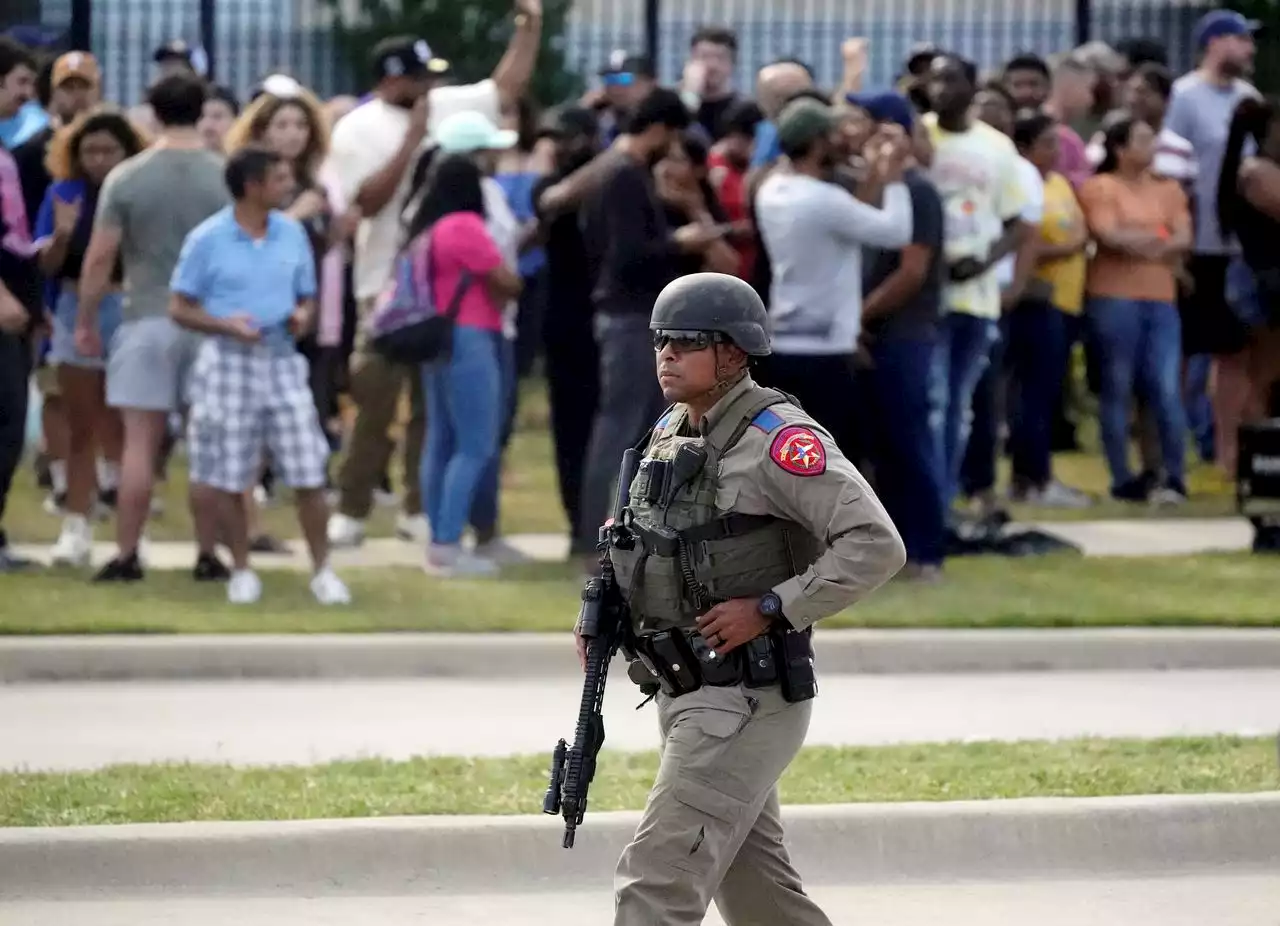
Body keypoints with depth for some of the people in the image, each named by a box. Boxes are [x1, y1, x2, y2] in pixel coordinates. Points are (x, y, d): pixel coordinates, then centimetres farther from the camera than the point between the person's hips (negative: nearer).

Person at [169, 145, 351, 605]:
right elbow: (180, 308, -3)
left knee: (309, 475, -2)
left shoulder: (292, 232, 5)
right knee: (230, 479, 4)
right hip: (229, 364, -3)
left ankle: (322, 570, 9)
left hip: (281, 360, 3)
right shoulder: (207, 239, -7)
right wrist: (226, 325, -20)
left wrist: (303, 316, -9)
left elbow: (307, 297, 14)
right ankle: (241, 571, 19)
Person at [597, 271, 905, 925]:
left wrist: (768, 609, -22)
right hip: (685, 696, 9)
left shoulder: (777, 438, -15)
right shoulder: (670, 435, 10)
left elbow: (876, 546, -21)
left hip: (747, 700, -9)